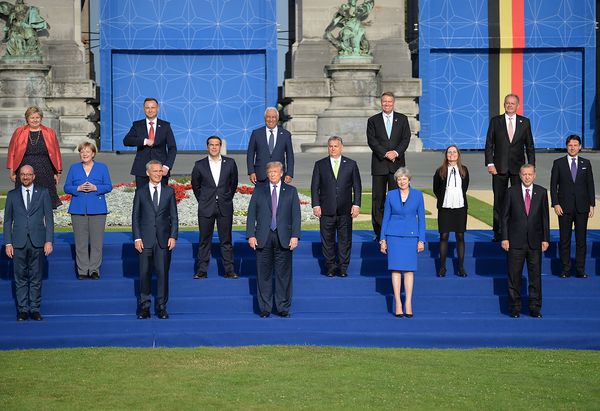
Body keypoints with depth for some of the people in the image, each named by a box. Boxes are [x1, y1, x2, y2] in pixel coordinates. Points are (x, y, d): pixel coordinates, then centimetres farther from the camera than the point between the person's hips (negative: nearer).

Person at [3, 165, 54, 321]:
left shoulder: (43, 193, 5)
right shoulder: (12, 195, 7)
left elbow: (49, 218, 3)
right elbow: (7, 220, 8)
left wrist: (48, 241, -5)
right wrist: (8, 243, 0)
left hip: (37, 243, -1)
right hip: (19, 243, 1)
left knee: (36, 277, 4)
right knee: (20, 277, 3)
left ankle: (35, 308, 11)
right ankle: (23, 309, 10)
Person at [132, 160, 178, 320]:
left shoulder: (169, 192, 7)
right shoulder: (140, 192, 5)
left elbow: (174, 217, 7)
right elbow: (135, 216, 5)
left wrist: (173, 236, -3)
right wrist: (137, 238, -4)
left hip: (164, 239, 0)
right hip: (146, 240, 0)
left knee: (163, 273, 0)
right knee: (144, 273, 2)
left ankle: (161, 307, 7)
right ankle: (144, 306, 10)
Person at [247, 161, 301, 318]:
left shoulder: (291, 191, 9)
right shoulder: (259, 191, 10)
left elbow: (296, 215, 3)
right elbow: (251, 214, 6)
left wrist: (295, 236, -7)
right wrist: (251, 235, -4)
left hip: (283, 239, 0)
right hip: (263, 238, 0)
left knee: (283, 273, 1)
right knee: (264, 274, 2)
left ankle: (283, 307, 9)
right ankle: (265, 308, 9)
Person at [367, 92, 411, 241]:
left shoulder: (402, 119, 10)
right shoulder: (373, 120, 7)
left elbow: (406, 138, 3)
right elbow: (372, 141, -3)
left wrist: (396, 152, -13)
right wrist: (385, 154, -14)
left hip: (397, 163, 0)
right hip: (379, 164, 0)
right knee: (378, 199, 0)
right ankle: (379, 232, 4)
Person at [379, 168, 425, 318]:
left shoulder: (418, 195, 2)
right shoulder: (391, 195, 2)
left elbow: (421, 218, 4)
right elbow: (386, 217, 7)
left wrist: (421, 240, 0)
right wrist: (382, 239, 3)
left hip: (411, 236, 0)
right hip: (394, 235, 0)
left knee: (409, 269, -1)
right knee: (396, 269, -3)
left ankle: (408, 304, 2)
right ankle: (398, 304, 0)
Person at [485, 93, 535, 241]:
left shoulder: (525, 122, 5)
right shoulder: (495, 121, 3)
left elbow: (530, 146, 7)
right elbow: (489, 144, 2)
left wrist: (531, 166, 1)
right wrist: (490, 163, -8)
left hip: (518, 168, 0)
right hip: (500, 167, 0)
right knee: (499, 201, 2)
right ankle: (498, 233, 8)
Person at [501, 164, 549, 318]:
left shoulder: (541, 192, 5)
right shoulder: (512, 192, 1)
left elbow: (545, 217, 7)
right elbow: (505, 216, 2)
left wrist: (545, 239, 3)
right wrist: (504, 238, -4)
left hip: (535, 242, 1)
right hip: (516, 242, -1)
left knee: (535, 275, 4)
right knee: (514, 275, 2)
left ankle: (535, 307, 12)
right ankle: (514, 307, 11)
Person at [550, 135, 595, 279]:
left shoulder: (586, 163, 8)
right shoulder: (558, 163, 3)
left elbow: (590, 185, 8)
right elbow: (553, 185, 2)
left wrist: (592, 205, 2)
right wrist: (556, 204, -7)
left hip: (582, 207, 1)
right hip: (564, 207, -1)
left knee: (581, 239, 2)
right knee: (565, 239, 1)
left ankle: (580, 269, 7)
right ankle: (566, 269, 8)